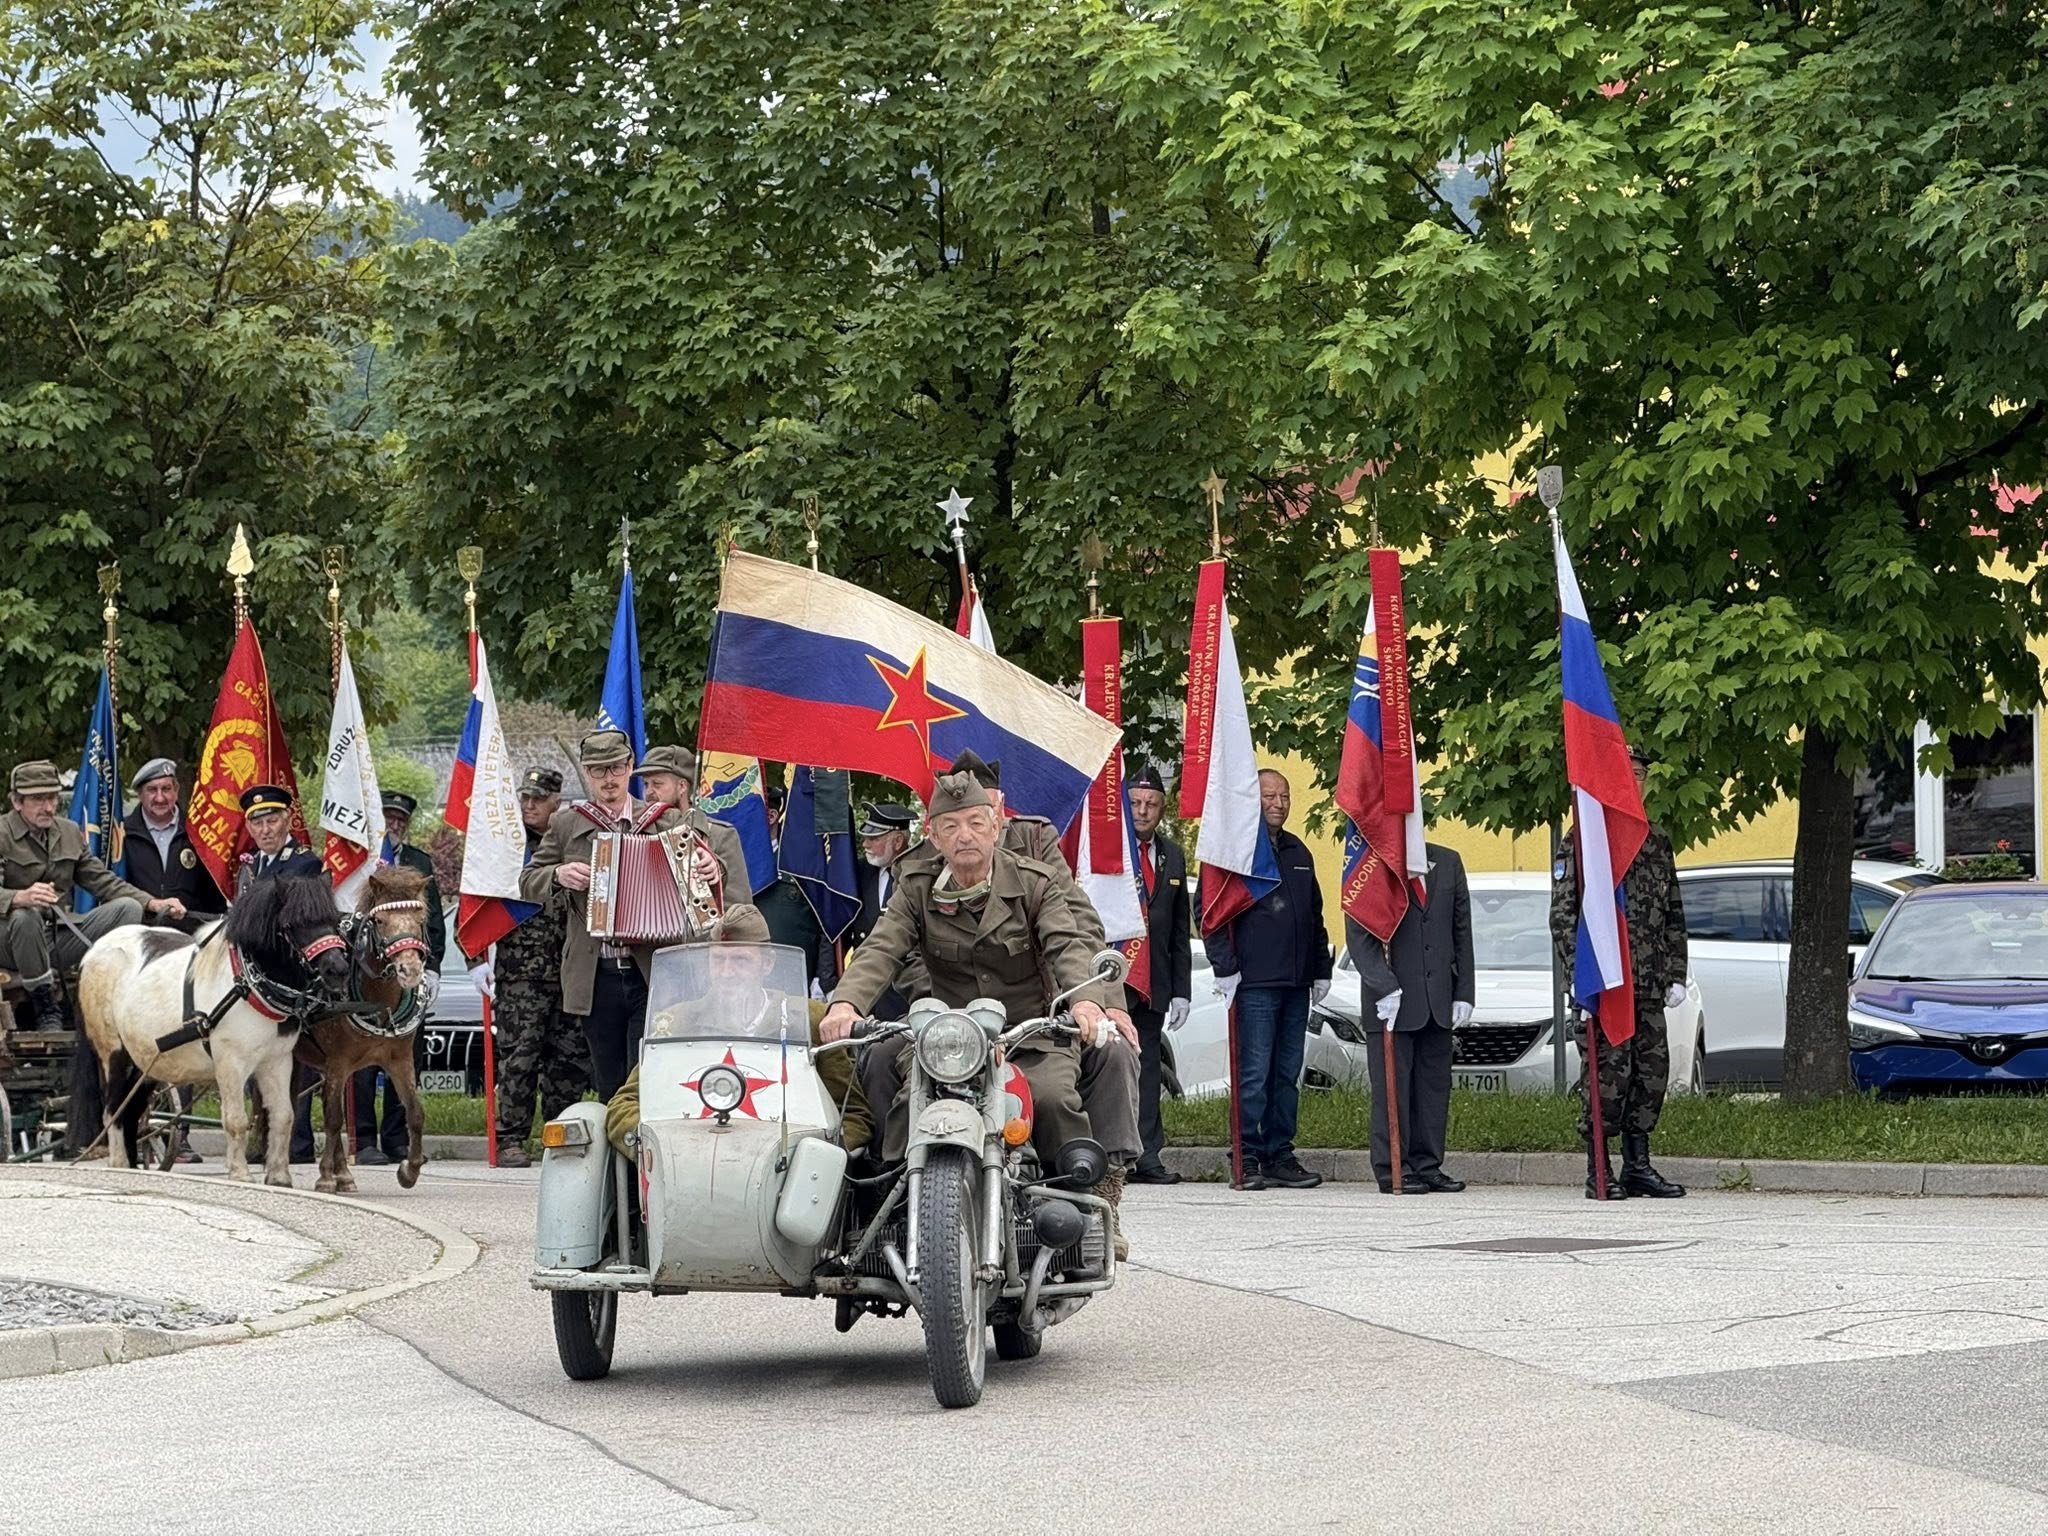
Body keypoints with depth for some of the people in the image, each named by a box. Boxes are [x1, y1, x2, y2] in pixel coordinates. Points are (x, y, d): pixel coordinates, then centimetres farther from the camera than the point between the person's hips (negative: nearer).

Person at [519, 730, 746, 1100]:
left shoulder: (665, 819, 6)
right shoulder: (565, 825, 11)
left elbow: (722, 835, 7)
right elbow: (527, 883, 15)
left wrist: (714, 865, -16)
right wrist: (558, 874, -7)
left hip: (652, 975, -2)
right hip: (595, 979, 2)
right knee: (609, 1086, 7)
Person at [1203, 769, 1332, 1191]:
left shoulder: (1298, 853, 18)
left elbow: (1314, 916, 24)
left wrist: (1320, 969, 18)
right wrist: (1225, 967, -12)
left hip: (1295, 983, 7)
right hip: (1254, 984, -7)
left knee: (1288, 1074, 7)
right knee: (1254, 1074, -8)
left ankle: (1280, 1157, 12)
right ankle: (1249, 1159, -4)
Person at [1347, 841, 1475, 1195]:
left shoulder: (1448, 863, 11)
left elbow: (1462, 932, 12)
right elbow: (1358, 936, -6)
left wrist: (1464, 992, 6)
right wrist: (1384, 988, -16)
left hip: (1438, 1001, 4)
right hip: (1392, 999, -4)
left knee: (1434, 1086, 5)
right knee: (1392, 1087, -3)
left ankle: (1427, 1166, 11)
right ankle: (1393, 1170, 1)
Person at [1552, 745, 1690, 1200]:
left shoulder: (1657, 842, 15)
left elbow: (1674, 916, 20)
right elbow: (1563, 915, -7)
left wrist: (1676, 975, 11)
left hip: (1649, 987, 6)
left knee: (1652, 1071, 6)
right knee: (1608, 1074, -7)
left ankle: (1637, 1166, 15)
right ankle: (1598, 1173, 0)